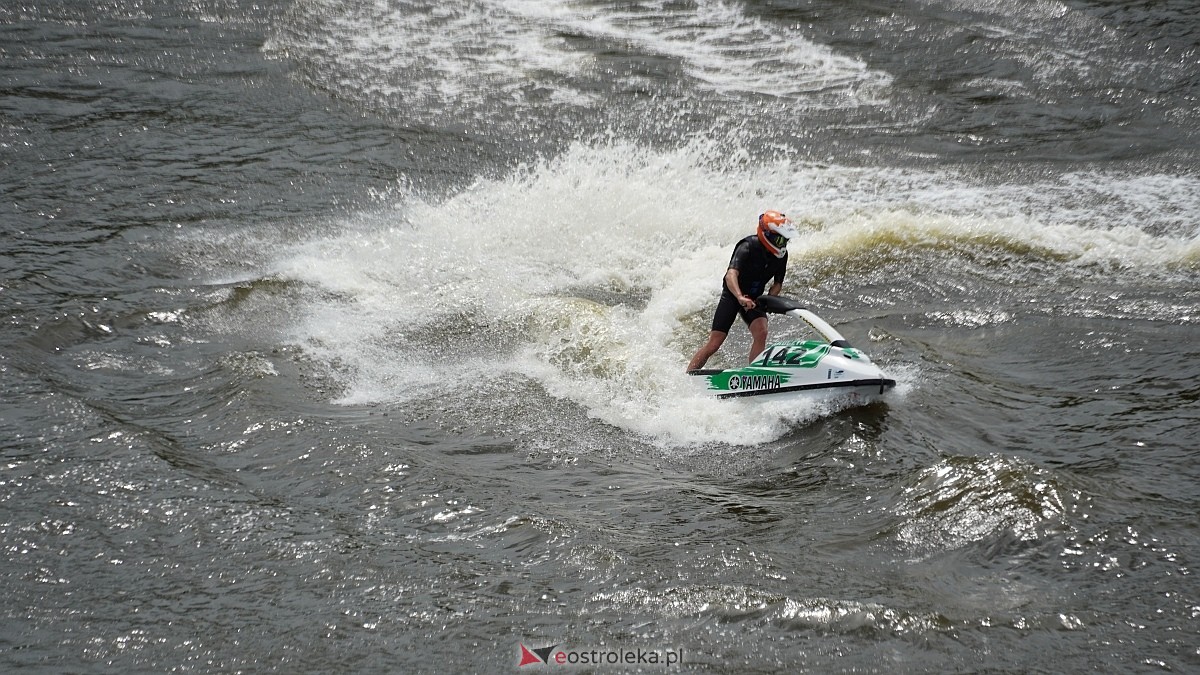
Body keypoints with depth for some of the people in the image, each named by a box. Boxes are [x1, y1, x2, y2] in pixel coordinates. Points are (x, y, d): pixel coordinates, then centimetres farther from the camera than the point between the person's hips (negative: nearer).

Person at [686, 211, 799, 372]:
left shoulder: (781, 255, -6)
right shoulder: (748, 247, -25)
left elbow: (778, 284, 7)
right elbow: (731, 275, -40)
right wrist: (741, 297, -58)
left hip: (754, 299, 5)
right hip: (732, 295, -5)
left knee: (761, 333, -23)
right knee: (714, 343, -8)